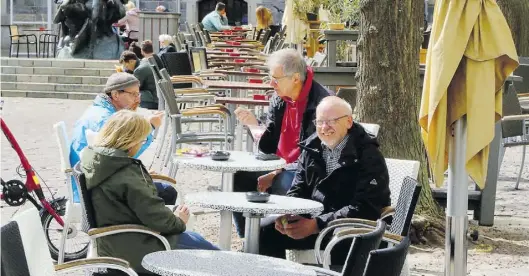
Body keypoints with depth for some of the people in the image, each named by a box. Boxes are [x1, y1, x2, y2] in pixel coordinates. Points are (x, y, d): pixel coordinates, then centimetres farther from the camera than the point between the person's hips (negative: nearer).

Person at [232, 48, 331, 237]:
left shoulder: (320, 103, -18)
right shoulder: (279, 100, 7)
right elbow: (269, 148, 11)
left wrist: (275, 175, -19)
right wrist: (254, 125, -8)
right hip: (279, 167, 8)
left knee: (278, 186, -35)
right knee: (237, 178, -11)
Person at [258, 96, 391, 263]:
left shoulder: (367, 156, -11)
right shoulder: (312, 148, 9)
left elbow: (365, 209, -19)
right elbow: (297, 191, 15)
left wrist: (316, 225, -25)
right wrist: (286, 214, -9)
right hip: (313, 220, 6)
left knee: (341, 244, -38)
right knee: (266, 231, -9)